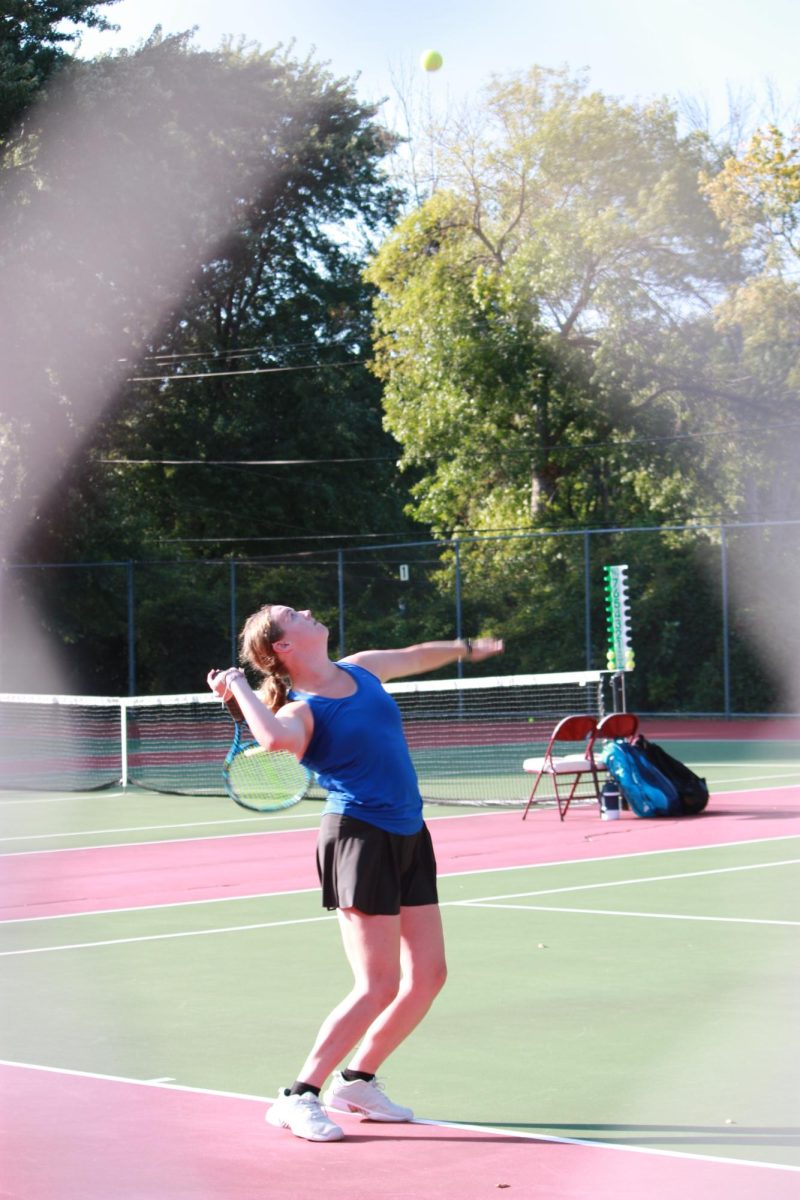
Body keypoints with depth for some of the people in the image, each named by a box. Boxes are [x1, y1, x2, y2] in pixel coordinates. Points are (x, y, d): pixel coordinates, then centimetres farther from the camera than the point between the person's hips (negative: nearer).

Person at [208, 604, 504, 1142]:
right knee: (378, 986, -11)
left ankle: (358, 1079, 23)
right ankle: (299, 1096, -2)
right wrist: (240, 687, -21)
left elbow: (415, 656, 32)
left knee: (428, 976, 9)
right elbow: (274, 737, -36)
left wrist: (466, 648, 47)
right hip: (358, 836, -8)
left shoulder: (363, 669, 11)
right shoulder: (300, 710, -12)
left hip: (409, 836, 8)